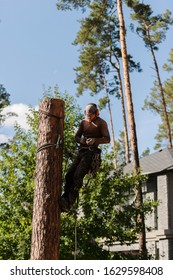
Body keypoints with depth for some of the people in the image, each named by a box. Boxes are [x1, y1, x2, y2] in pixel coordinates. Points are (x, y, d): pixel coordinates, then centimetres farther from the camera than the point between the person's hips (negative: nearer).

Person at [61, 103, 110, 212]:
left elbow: (107, 139, -6)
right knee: (69, 175, -11)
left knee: (78, 175, -22)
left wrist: (95, 140, -24)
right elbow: (77, 137, 17)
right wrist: (82, 140, -7)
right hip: (81, 151, 6)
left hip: (92, 152, -6)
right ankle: (64, 199, -14)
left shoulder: (101, 123, 2)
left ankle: (69, 203, -28)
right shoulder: (84, 122, 19)